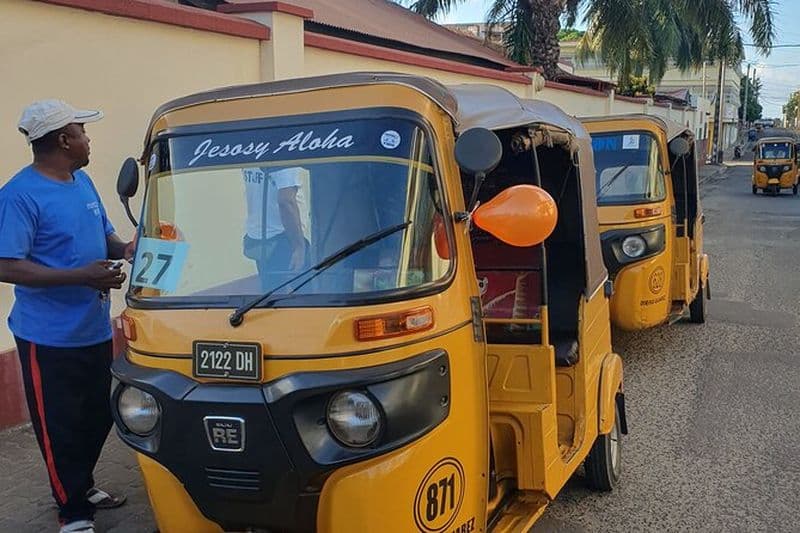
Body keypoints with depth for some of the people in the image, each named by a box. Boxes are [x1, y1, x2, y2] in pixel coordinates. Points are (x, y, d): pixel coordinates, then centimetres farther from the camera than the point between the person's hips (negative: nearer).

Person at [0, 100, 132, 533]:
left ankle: (83, 486, 39)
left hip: (95, 329, 8)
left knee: (98, 416, 18)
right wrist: (82, 276, -28)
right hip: (50, 337, -8)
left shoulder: (84, 182, 9)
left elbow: (104, 235, 20)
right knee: (60, 427, 4)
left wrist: (125, 250, -3)